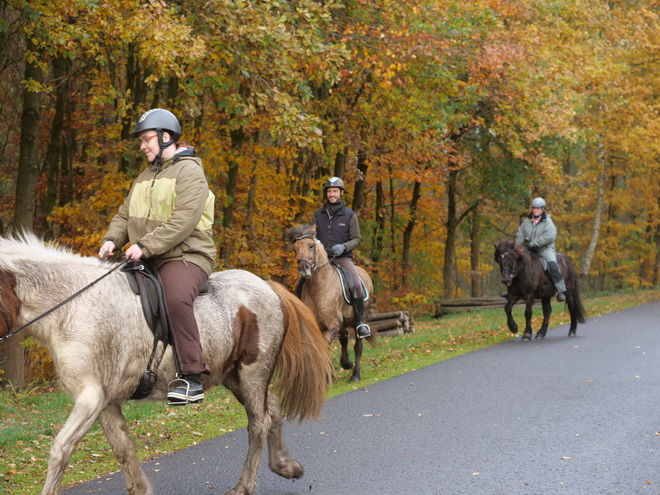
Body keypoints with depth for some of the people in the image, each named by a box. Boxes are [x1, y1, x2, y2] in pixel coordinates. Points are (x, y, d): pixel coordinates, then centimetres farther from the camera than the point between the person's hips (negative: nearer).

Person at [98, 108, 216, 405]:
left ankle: (191, 377, -34)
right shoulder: (145, 178, 22)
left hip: (185, 256, -9)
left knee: (177, 298, -37)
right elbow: (125, 215, 20)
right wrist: (112, 240, -3)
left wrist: (144, 246, -24)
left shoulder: (189, 172, -6)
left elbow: (183, 221, -19)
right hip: (146, 260, 9)